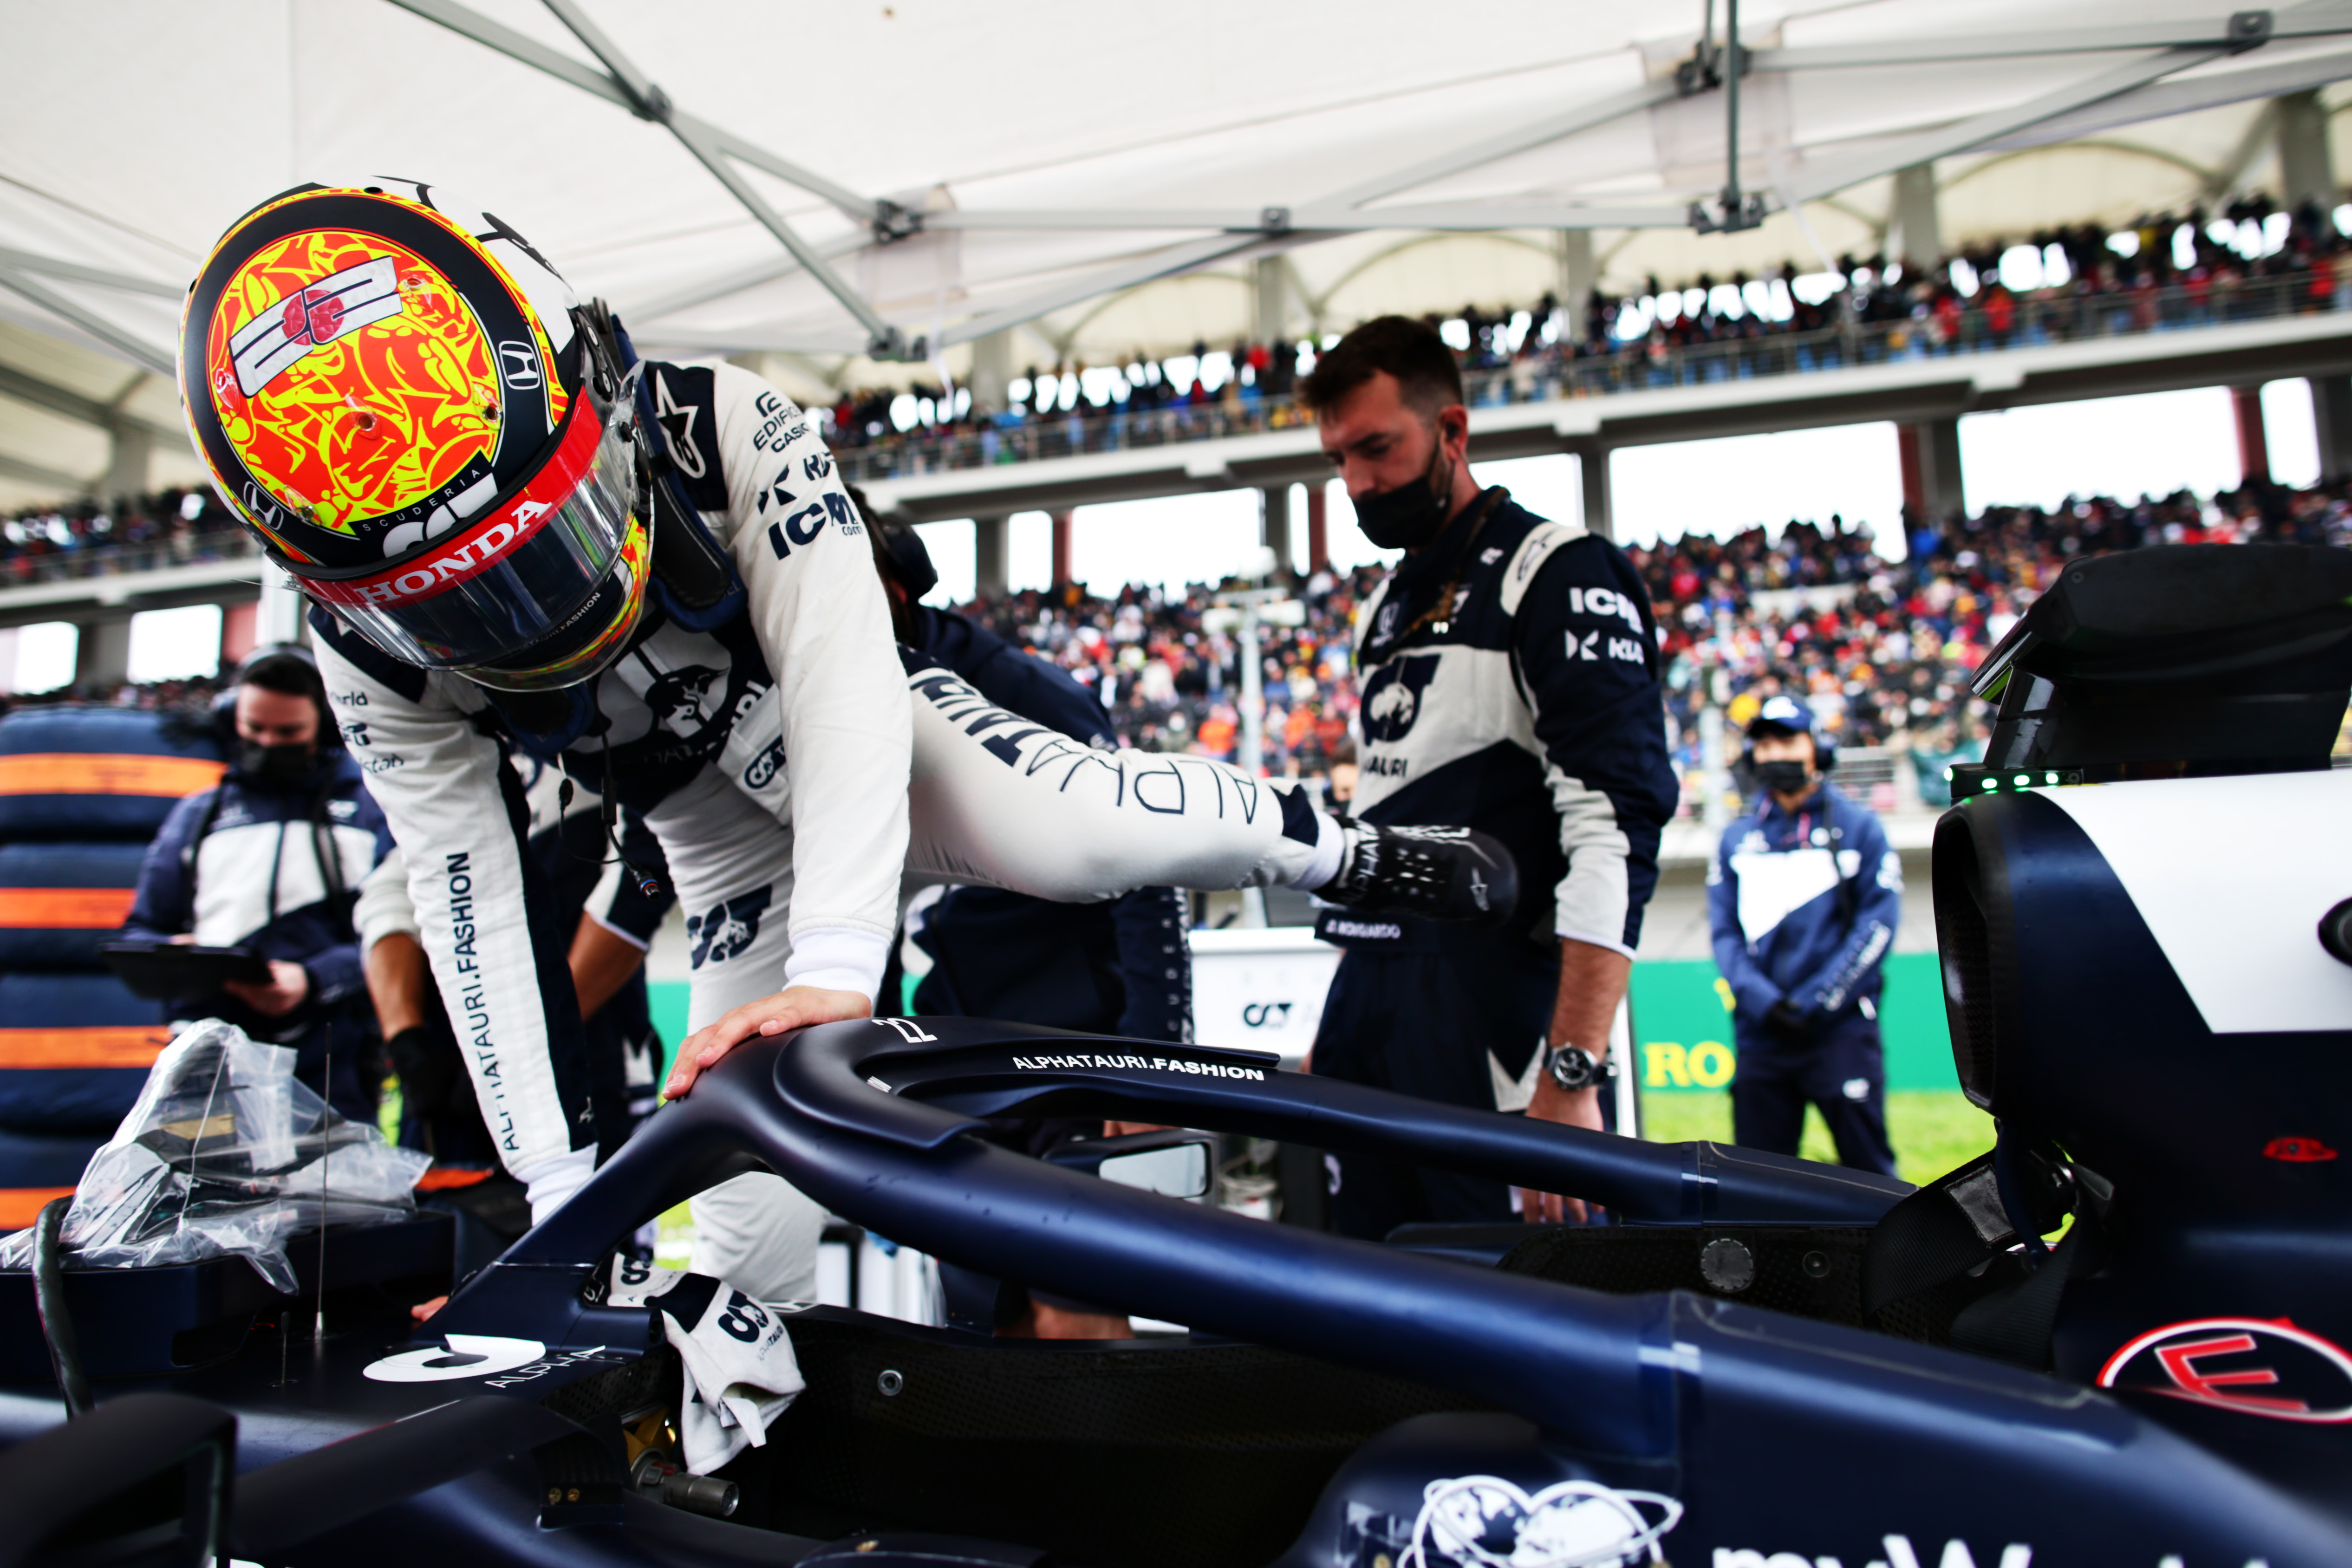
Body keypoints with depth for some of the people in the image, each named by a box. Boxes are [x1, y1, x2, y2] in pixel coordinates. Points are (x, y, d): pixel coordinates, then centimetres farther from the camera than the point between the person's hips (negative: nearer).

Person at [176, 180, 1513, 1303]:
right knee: (751, 1217, -1)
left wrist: (835, 970, -53)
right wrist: (558, 1178, -24)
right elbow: (469, 890, -21)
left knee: (1082, 839, -27)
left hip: (865, 733, -2)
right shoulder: (371, 647, -22)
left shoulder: (726, 427, -32)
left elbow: (841, 679, -40)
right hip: (723, 844, 3)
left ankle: (1345, 848, -1)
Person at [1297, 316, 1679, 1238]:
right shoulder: (1383, 608, 21)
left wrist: (1572, 1075, -24)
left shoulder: (1559, 574, -6)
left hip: (1496, 1012, -8)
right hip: (1369, 999, 8)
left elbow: (1617, 829, -17)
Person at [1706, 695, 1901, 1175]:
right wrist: (1761, 999, -10)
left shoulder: (1857, 826, 6)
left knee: (1868, 1170, -2)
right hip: (1760, 1035, 3)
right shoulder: (1737, 838, 13)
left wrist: (1820, 1001, -11)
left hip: (1841, 1031, -2)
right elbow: (1724, 932, 7)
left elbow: (1878, 924, -1)